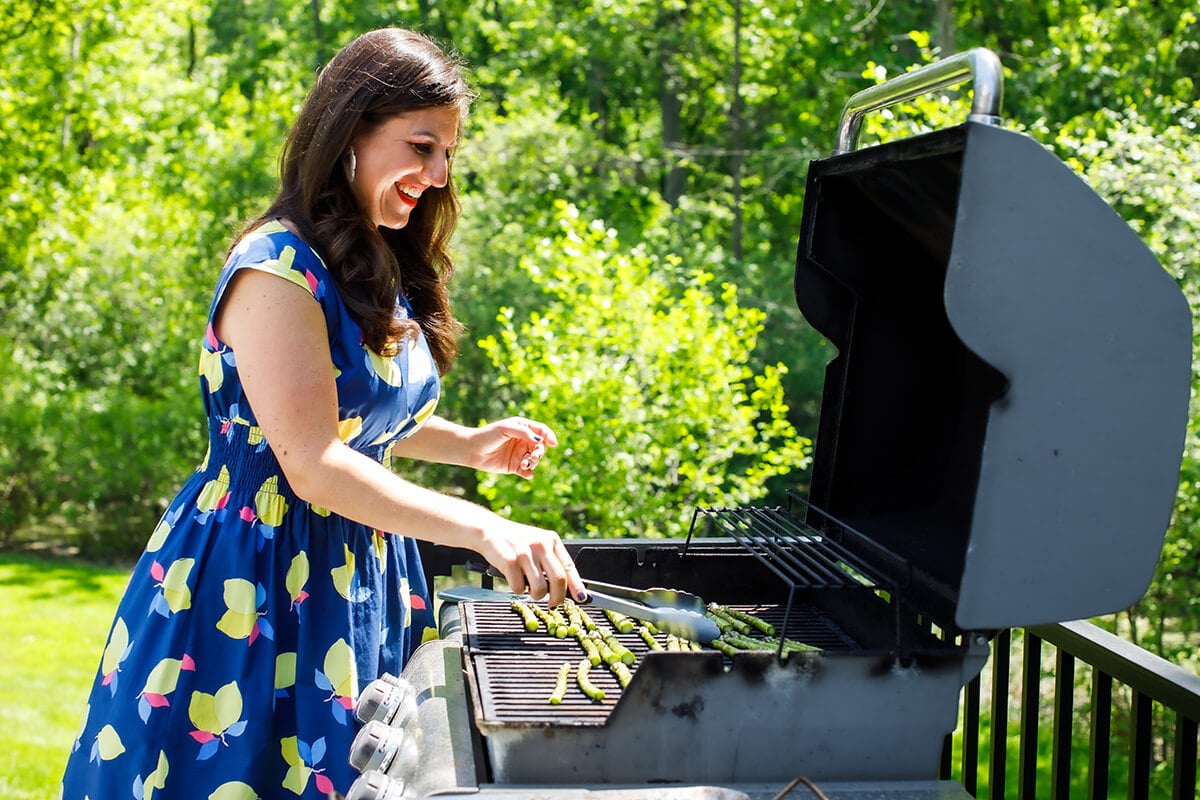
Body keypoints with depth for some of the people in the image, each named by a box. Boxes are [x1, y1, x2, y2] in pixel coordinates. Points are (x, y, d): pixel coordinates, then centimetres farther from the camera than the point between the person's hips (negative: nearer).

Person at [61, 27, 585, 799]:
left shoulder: (380, 272, 9)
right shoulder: (279, 270, -18)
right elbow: (313, 464, -24)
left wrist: (471, 444, 5)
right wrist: (483, 528, -30)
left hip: (358, 578, 8)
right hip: (255, 586, -8)